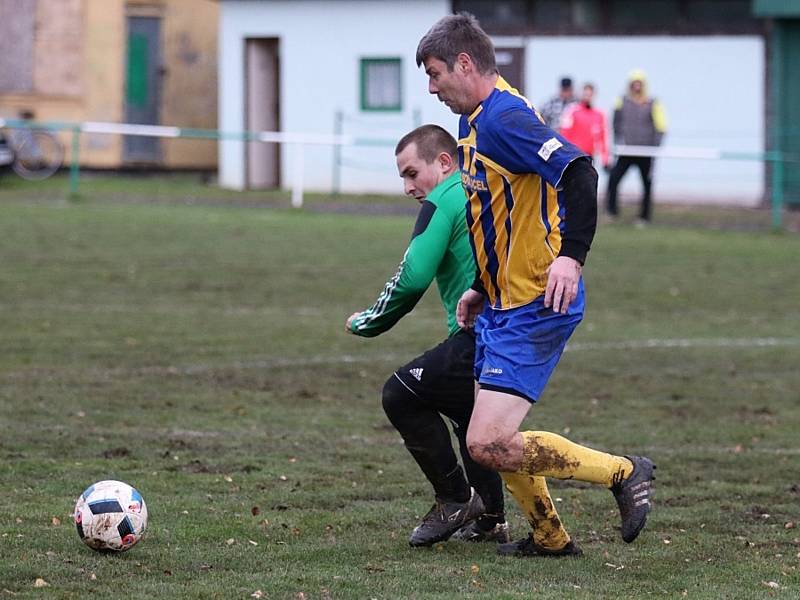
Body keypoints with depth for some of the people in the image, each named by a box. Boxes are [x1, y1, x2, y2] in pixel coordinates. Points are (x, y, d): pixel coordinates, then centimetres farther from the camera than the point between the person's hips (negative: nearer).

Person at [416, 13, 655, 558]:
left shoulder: (503, 118, -18)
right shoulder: (475, 123, 15)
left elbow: (578, 172, -31)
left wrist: (570, 257, -38)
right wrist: (481, 290, 24)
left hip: (536, 308, -10)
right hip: (505, 304, 10)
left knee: (489, 445, -16)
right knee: (491, 439, 14)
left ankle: (623, 472, -1)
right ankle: (550, 536, 29)